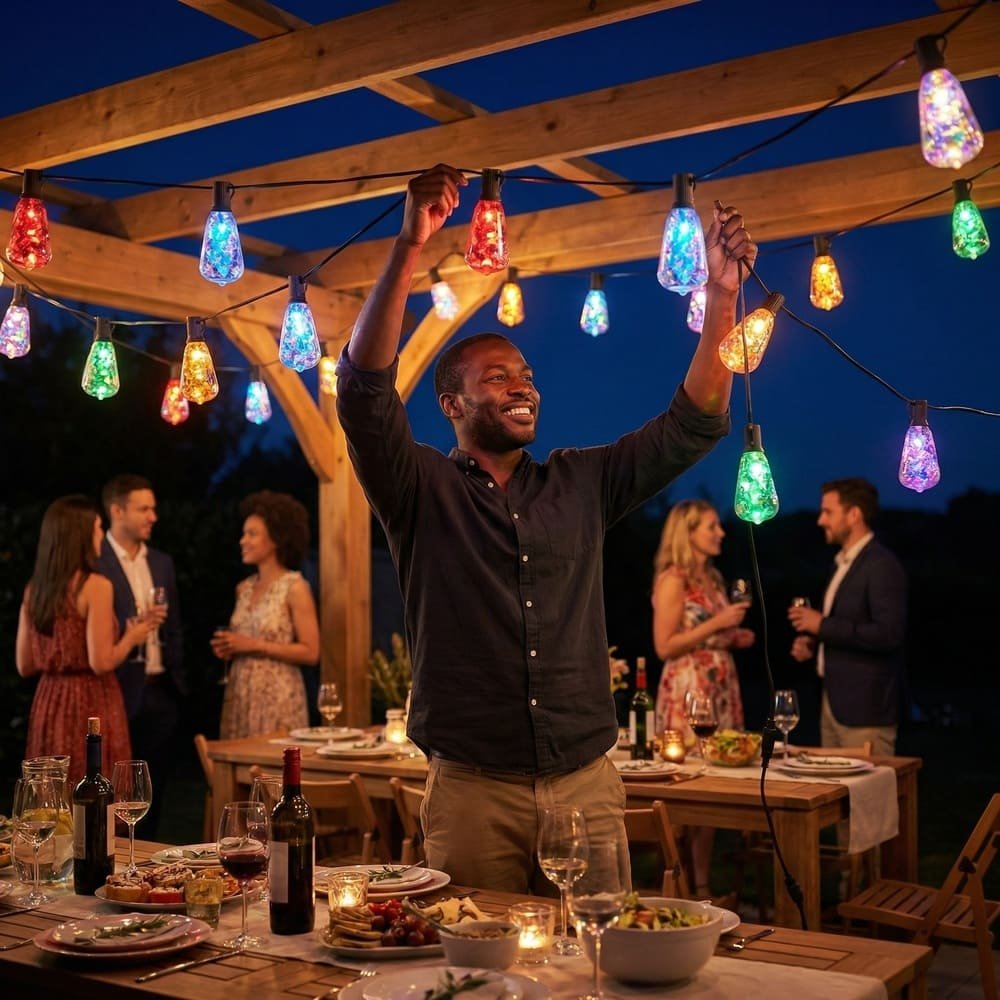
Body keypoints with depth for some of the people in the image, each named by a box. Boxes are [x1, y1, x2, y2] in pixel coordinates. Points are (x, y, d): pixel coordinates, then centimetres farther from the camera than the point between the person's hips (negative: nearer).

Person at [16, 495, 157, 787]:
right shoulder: (96, 586, -13)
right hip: (92, 706, -7)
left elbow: (25, 666, 10)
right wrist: (132, 637, 0)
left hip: (49, 705, 7)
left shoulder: (34, 589, 7)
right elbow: (101, 663, -18)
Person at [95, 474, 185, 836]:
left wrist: (177, 679, 13)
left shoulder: (162, 562, 13)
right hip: (121, 691, -6)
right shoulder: (94, 563, -9)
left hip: (161, 691, 6)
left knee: (154, 791, 11)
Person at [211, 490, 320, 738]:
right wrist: (227, 647, 2)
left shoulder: (295, 587, -8)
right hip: (239, 695, 6)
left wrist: (254, 645, -15)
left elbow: (310, 653, -13)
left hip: (278, 696, -6)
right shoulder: (243, 588, 11)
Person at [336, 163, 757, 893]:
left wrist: (722, 295, -3)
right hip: (472, 790, -3)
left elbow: (694, 425, 8)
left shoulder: (582, 485, 11)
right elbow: (366, 389, -14)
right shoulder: (423, 490, 1)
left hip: (588, 786, 3)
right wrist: (410, 249, -21)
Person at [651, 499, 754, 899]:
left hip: (722, 689, 8)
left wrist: (737, 637, 5)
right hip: (687, 692, -8)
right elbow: (665, 646, -15)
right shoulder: (673, 580, -9)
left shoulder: (714, 577, 15)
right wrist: (717, 623, -16)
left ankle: (703, 884, 15)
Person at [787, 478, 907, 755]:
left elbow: (889, 634, -24)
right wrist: (813, 641, 6)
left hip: (864, 709, -9)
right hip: (833, 702, 9)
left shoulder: (882, 566, -15)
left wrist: (822, 625, -20)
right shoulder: (844, 563, 15)